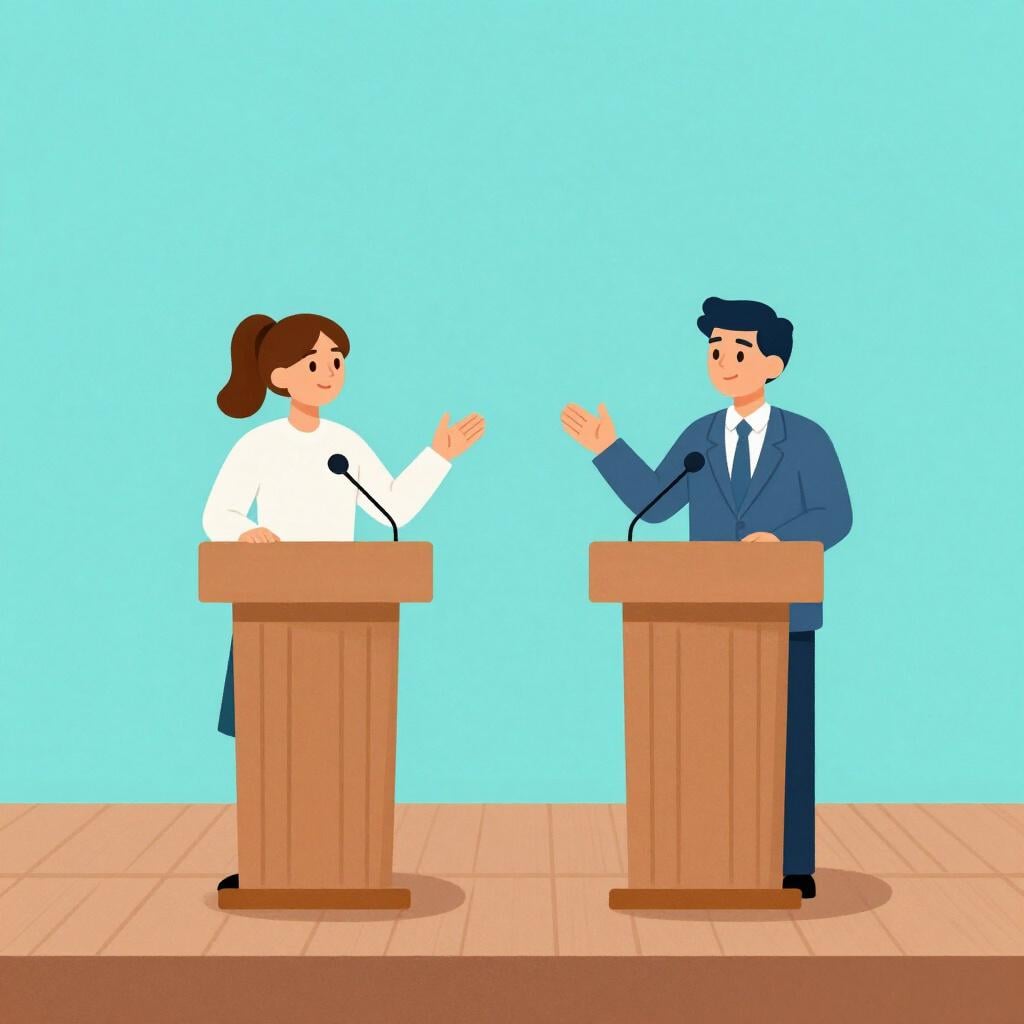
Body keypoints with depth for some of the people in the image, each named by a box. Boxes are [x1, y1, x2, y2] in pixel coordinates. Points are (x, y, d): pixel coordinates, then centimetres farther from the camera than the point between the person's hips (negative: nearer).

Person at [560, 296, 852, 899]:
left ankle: (795, 868, 10)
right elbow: (653, 503, 7)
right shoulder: (699, 437, 9)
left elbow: (835, 517, -6)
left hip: (785, 614, -3)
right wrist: (608, 450, 1)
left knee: (789, 738, 1)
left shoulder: (806, 438, -1)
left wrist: (780, 539, -23)